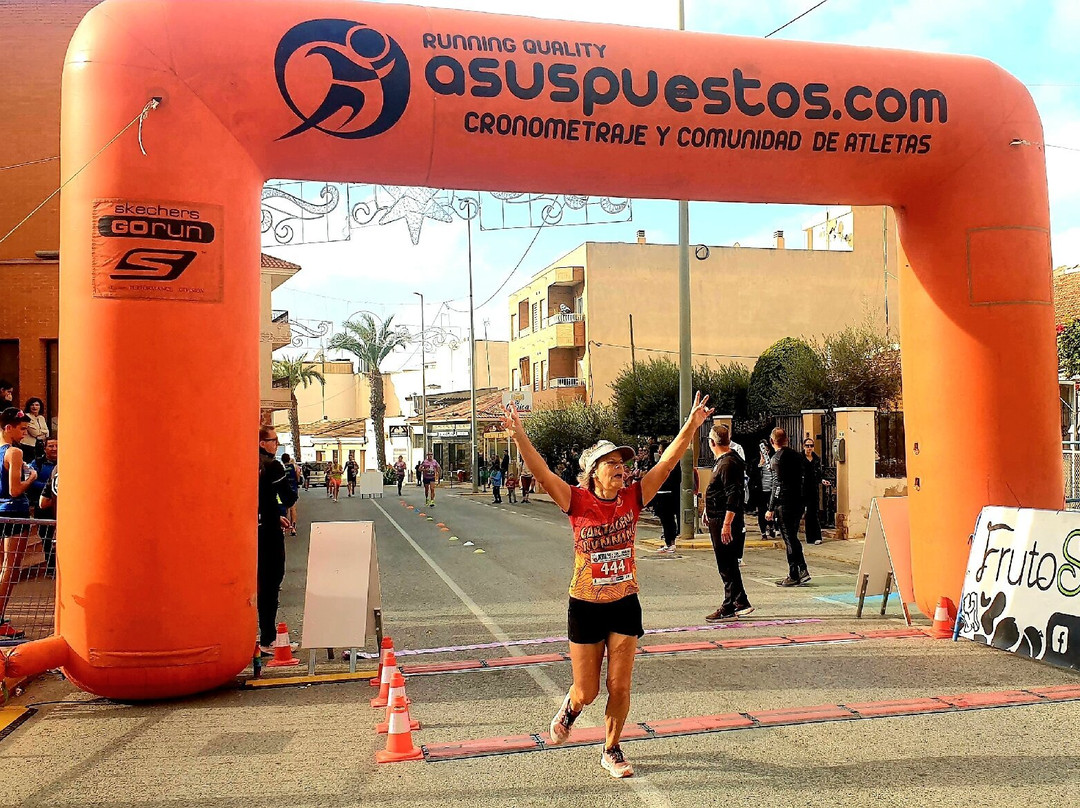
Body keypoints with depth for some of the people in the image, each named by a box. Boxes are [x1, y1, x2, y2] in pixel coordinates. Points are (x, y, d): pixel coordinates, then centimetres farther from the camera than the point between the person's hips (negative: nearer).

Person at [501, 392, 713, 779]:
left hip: (625, 605, 2)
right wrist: (519, 436, -35)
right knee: (587, 692, 9)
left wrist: (691, 425, -17)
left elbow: (667, 461, -9)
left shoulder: (633, 498, -4)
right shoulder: (578, 502, -11)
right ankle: (570, 708, 45)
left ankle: (611, 751, 28)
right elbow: (540, 471, -22)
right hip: (585, 607, -2)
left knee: (620, 688, 7)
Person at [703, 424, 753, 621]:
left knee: (727, 566, -3)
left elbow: (733, 496, -24)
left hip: (725, 523, -10)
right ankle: (741, 603, 23)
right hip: (719, 521, 10)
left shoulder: (728, 464, -18)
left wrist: (727, 524, -26)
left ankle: (729, 608, 4)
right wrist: (708, 512, 30)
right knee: (728, 565, 15)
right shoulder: (723, 461, 14)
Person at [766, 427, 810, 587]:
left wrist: (771, 509, -13)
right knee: (793, 537, 17)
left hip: (784, 503, -7)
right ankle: (803, 571, 12)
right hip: (798, 502, 7)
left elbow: (777, 485, -16)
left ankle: (793, 576, 3)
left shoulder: (777, 458, -12)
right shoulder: (796, 455, 10)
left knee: (789, 539, -1)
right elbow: (801, 479, 14)